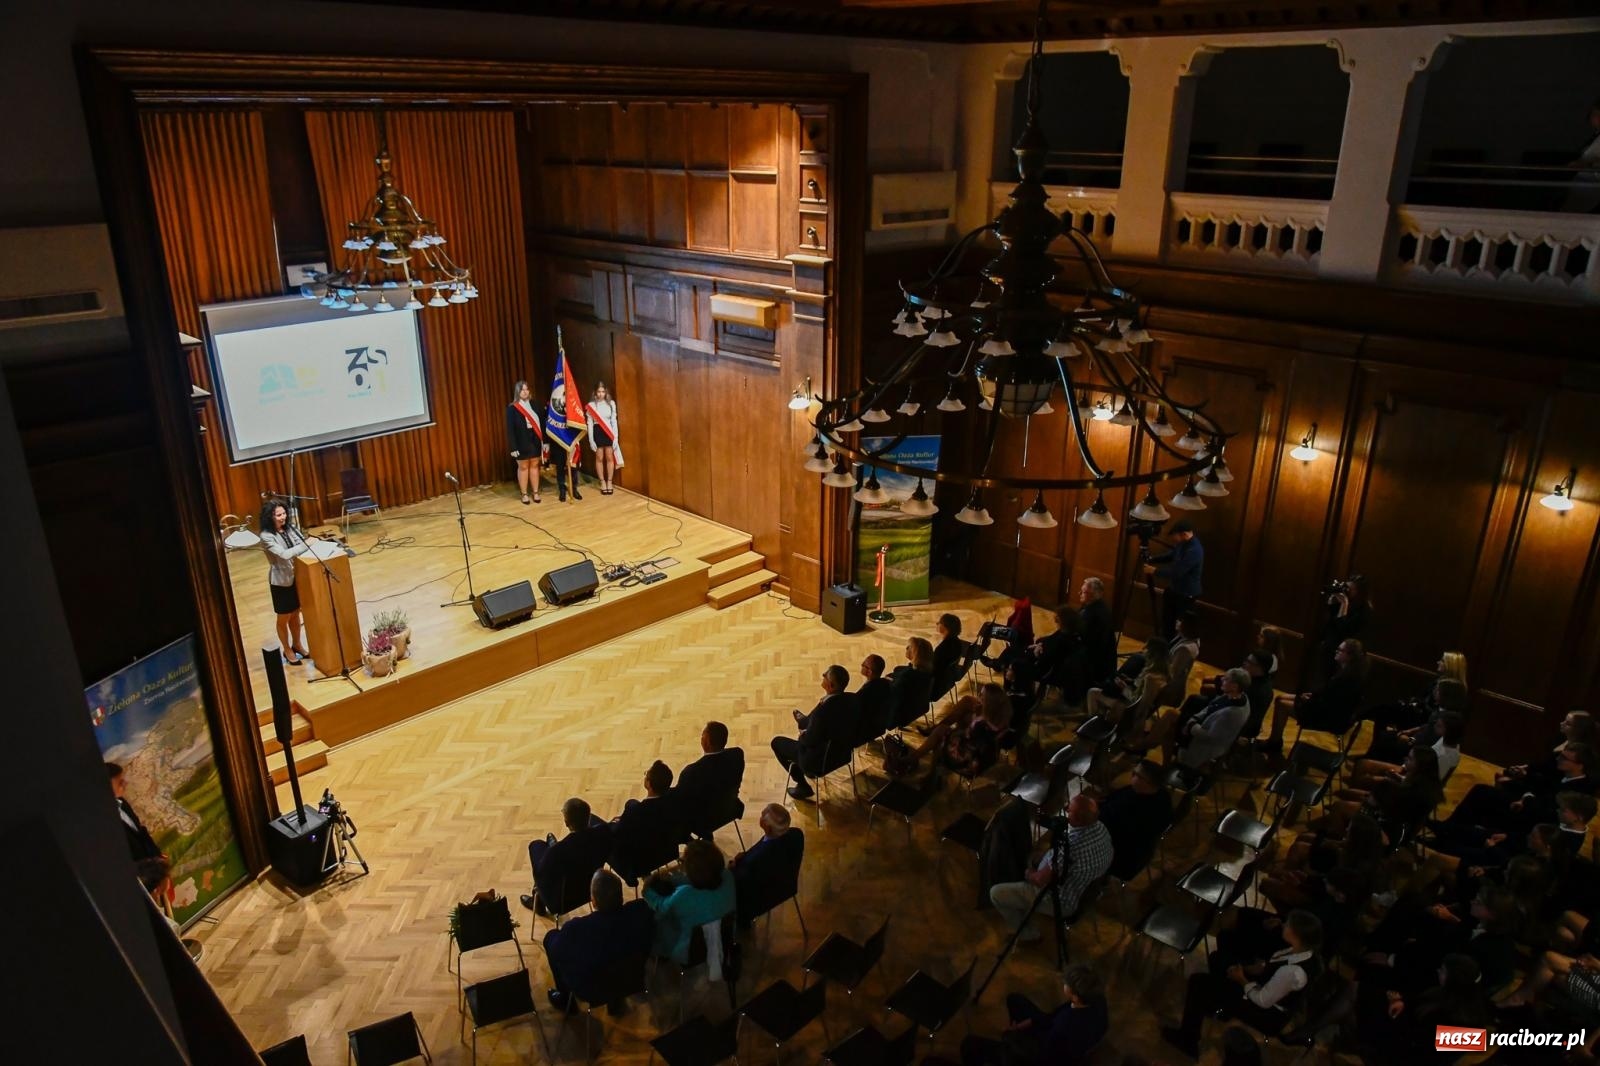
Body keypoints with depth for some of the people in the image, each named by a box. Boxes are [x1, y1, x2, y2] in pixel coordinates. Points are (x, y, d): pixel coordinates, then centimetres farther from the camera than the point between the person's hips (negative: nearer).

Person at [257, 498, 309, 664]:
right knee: (284, 618, 12)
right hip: (281, 580, -6)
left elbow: (301, 543, 2)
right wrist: (307, 544, -29)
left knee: (295, 614, 20)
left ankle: (296, 645, 38)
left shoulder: (288, 528, 0)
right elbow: (284, 554, -29)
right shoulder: (266, 536, -20)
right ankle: (287, 650, 28)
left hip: (295, 576, 6)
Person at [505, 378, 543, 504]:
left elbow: (540, 423, 6)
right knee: (523, 467, 6)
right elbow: (510, 429, -9)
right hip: (521, 442, -3)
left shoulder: (534, 404, 4)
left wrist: (544, 440, 3)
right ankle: (524, 494, 16)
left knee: (534, 466, 11)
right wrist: (513, 447, -14)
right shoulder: (512, 408, -8)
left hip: (535, 440, 3)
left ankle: (535, 492, 20)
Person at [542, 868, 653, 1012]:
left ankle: (565, 998, 32)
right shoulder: (641, 910, -28)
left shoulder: (576, 929, -36)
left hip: (590, 990, -3)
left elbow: (556, 953, -13)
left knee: (551, 936, 15)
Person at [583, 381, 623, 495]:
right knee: (599, 458, 5)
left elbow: (614, 421, 2)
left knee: (610, 457, 3)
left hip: (609, 432, 1)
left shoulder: (611, 403, 1)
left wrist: (616, 437, -3)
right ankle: (602, 482, 14)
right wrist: (591, 440, -5)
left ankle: (609, 482, 13)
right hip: (597, 432, 0)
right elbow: (589, 423, 0)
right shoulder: (591, 405, -1)